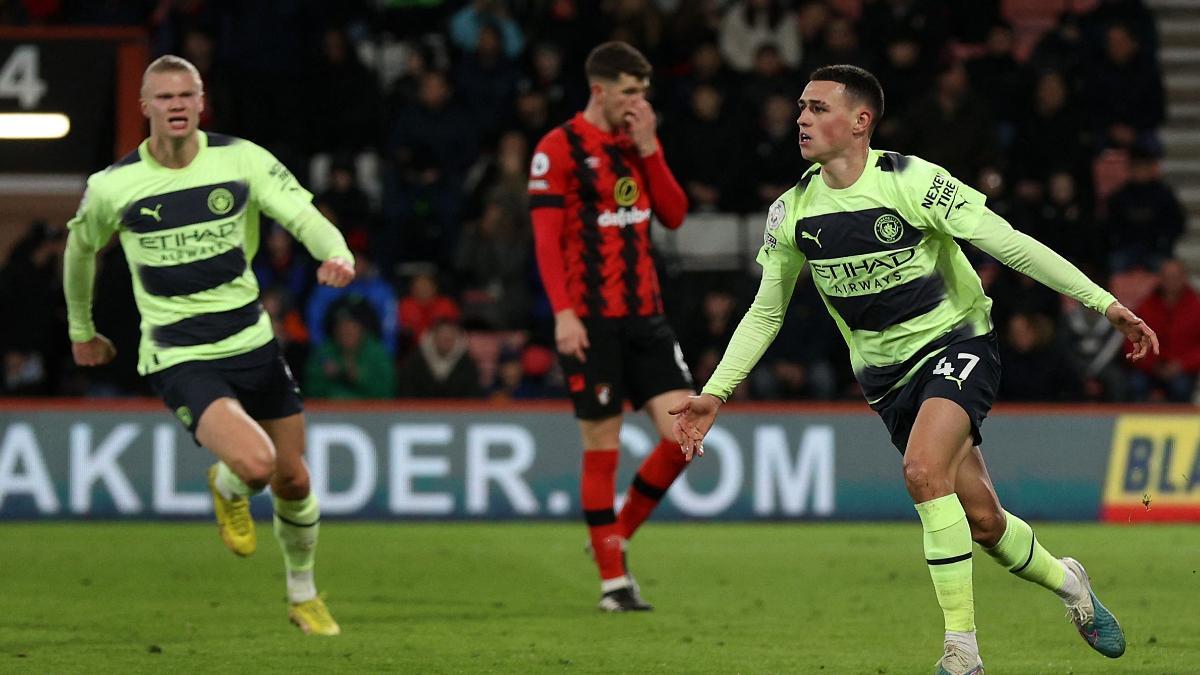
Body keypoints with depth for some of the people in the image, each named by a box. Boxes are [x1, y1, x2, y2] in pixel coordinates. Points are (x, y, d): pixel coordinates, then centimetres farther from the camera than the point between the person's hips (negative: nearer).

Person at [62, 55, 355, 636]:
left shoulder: (241, 159, -5)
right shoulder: (112, 186, -7)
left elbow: (303, 215, -10)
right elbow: (81, 248, 13)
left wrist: (337, 253, -33)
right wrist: (81, 330, 24)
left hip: (252, 343, 3)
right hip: (180, 361, -3)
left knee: (293, 481, 9)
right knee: (255, 463, -25)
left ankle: (303, 597, 35)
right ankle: (227, 487, 14)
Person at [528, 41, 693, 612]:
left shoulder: (640, 142, 13)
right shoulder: (560, 148, -7)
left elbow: (674, 216, 8)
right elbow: (545, 238, -11)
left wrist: (649, 151, -3)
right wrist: (563, 312, -19)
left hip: (644, 314, 6)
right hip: (591, 321, -6)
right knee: (602, 446, -3)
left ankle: (617, 536, 16)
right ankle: (613, 579, 5)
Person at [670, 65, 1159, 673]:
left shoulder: (912, 182, -17)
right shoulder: (792, 213, -3)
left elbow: (1010, 245, -15)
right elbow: (766, 311, 9)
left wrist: (1105, 304, -17)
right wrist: (713, 394, 1)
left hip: (957, 343, -4)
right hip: (887, 374, 5)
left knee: (923, 470, -30)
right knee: (982, 521, 2)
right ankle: (1065, 582, 34)